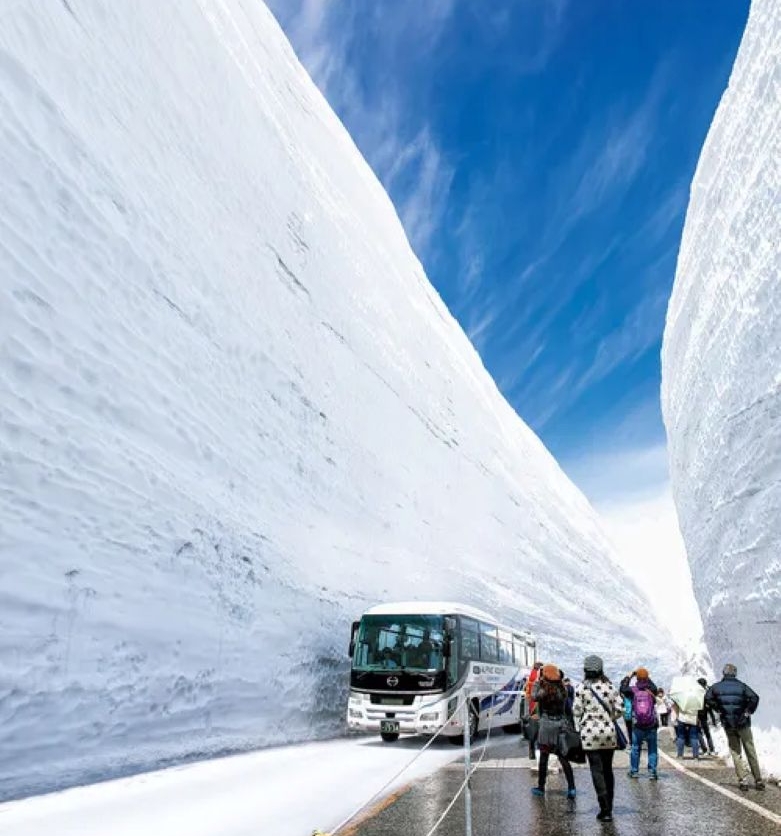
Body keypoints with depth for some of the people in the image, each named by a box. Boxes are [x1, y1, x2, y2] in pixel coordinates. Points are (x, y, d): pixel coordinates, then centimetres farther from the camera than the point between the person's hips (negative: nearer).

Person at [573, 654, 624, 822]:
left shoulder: (582, 687, -7)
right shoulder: (610, 686, 3)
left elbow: (577, 711, -6)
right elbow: (620, 708, 2)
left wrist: (579, 728, 6)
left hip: (590, 732, -4)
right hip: (609, 731, 4)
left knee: (597, 770, 1)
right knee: (608, 769, 16)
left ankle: (605, 810, -3)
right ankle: (609, 807, 25)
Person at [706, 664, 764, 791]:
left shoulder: (716, 686, -1)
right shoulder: (741, 685, -6)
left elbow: (707, 698, -6)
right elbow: (754, 698, -19)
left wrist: (718, 709, 3)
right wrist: (749, 711, -7)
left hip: (728, 724, 1)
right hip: (743, 723, -1)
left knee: (735, 752, 11)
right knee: (751, 752, 12)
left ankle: (743, 780, 4)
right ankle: (758, 781, 17)